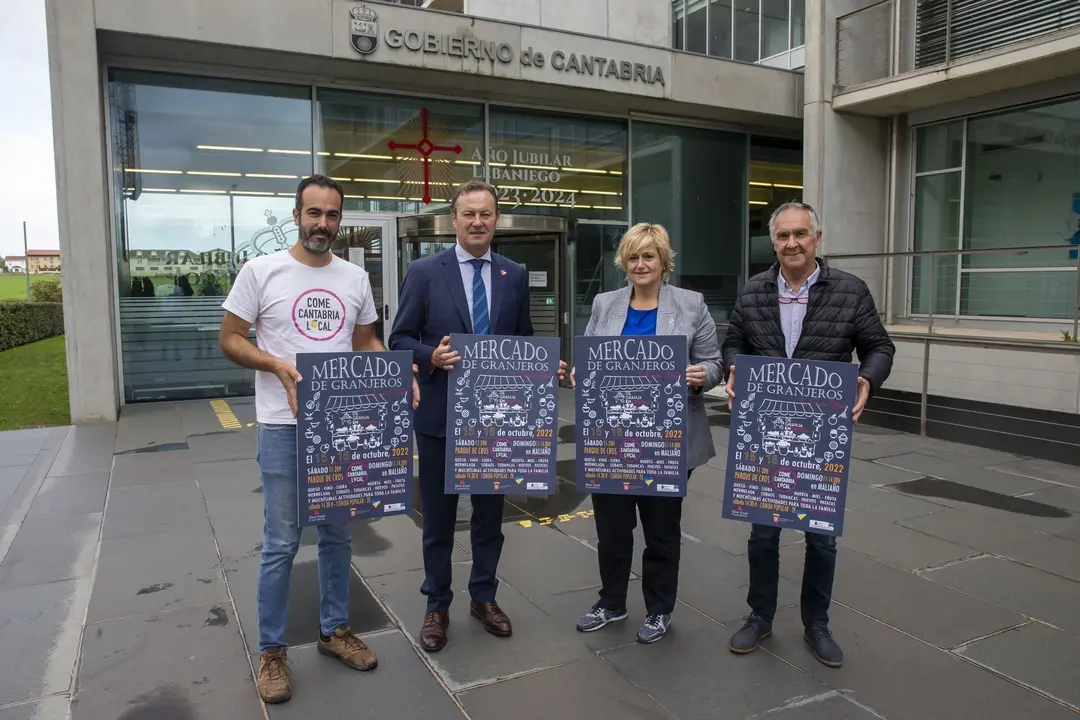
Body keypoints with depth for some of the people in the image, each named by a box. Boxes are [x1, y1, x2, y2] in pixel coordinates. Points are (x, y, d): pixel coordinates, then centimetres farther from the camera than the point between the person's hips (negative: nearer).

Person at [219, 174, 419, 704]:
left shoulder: (355, 278, 6)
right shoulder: (260, 271, -5)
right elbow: (229, 339, -3)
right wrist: (277, 365, -21)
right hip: (284, 427, -4)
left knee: (338, 535, 15)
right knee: (281, 544, 3)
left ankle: (334, 630, 32)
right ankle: (271, 651, 21)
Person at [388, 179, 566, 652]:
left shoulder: (515, 276, 5)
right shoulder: (424, 272, -5)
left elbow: (524, 341, 9)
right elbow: (400, 339, -4)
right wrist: (431, 356, -23)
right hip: (440, 415, -2)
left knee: (490, 512, 16)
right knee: (439, 517, 11)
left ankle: (484, 597, 34)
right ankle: (437, 606, 28)